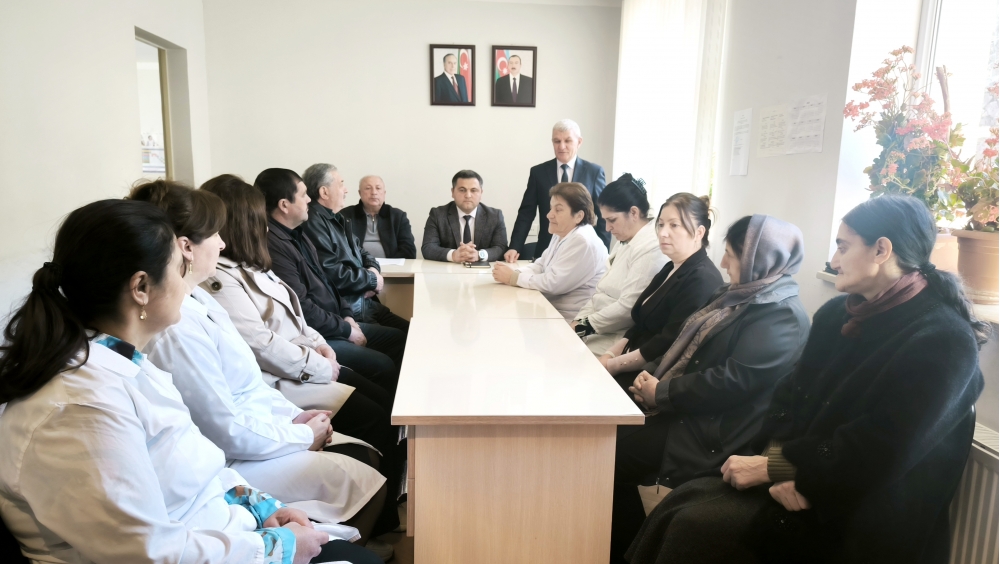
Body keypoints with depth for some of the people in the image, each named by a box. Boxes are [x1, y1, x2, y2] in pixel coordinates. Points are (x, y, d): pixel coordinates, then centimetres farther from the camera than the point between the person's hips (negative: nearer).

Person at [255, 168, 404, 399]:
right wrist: (346, 330, -14)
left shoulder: (297, 234, 11)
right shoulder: (273, 245, -23)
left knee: (398, 339, 10)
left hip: (335, 323, 11)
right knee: (383, 366, -20)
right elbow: (302, 309, -25)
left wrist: (347, 315, 6)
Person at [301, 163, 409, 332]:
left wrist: (373, 269, -1)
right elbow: (333, 275, -24)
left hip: (365, 301, 10)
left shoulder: (338, 218, 16)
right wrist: (372, 279, -9)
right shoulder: (313, 223, -17)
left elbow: (360, 251, 23)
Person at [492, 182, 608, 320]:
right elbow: (540, 266, 10)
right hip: (553, 311, 8)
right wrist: (513, 271, -9)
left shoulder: (583, 242, -21)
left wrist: (513, 277, -15)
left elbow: (552, 283, -24)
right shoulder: (561, 235, 10)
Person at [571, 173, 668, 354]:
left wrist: (583, 326, -15)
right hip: (599, 329, 9)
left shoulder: (651, 249, -18)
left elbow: (628, 307, -23)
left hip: (619, 339, -9)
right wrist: (578, 320, 0)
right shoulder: (624, 242, 14)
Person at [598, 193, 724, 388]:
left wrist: (611, 365, -17)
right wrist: (609, 355, -1)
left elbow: (666, 346, -22)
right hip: (637, 367, 9)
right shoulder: (671, 269, 14)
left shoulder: (702, 280, -17)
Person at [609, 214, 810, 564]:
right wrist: (654, 375, -3)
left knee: (612, 456, -13)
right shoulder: (741, 296, 12)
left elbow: (730, 383, -26)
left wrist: (662, 393, -17)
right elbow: (691, 345, 14)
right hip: (697, 414, 10)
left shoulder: (780, 319, -19)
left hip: (716, 432, -10)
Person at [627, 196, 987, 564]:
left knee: (695, 527, -20)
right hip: (800, 481, 7)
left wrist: (771, 466, -19)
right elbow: (792, 393, 5)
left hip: (860, 516, -7)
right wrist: (782, 463, -14)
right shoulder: (838, 313, 8)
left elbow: (878, 450, -23)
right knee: (679, 504, -12)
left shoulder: (943, 341, -16)